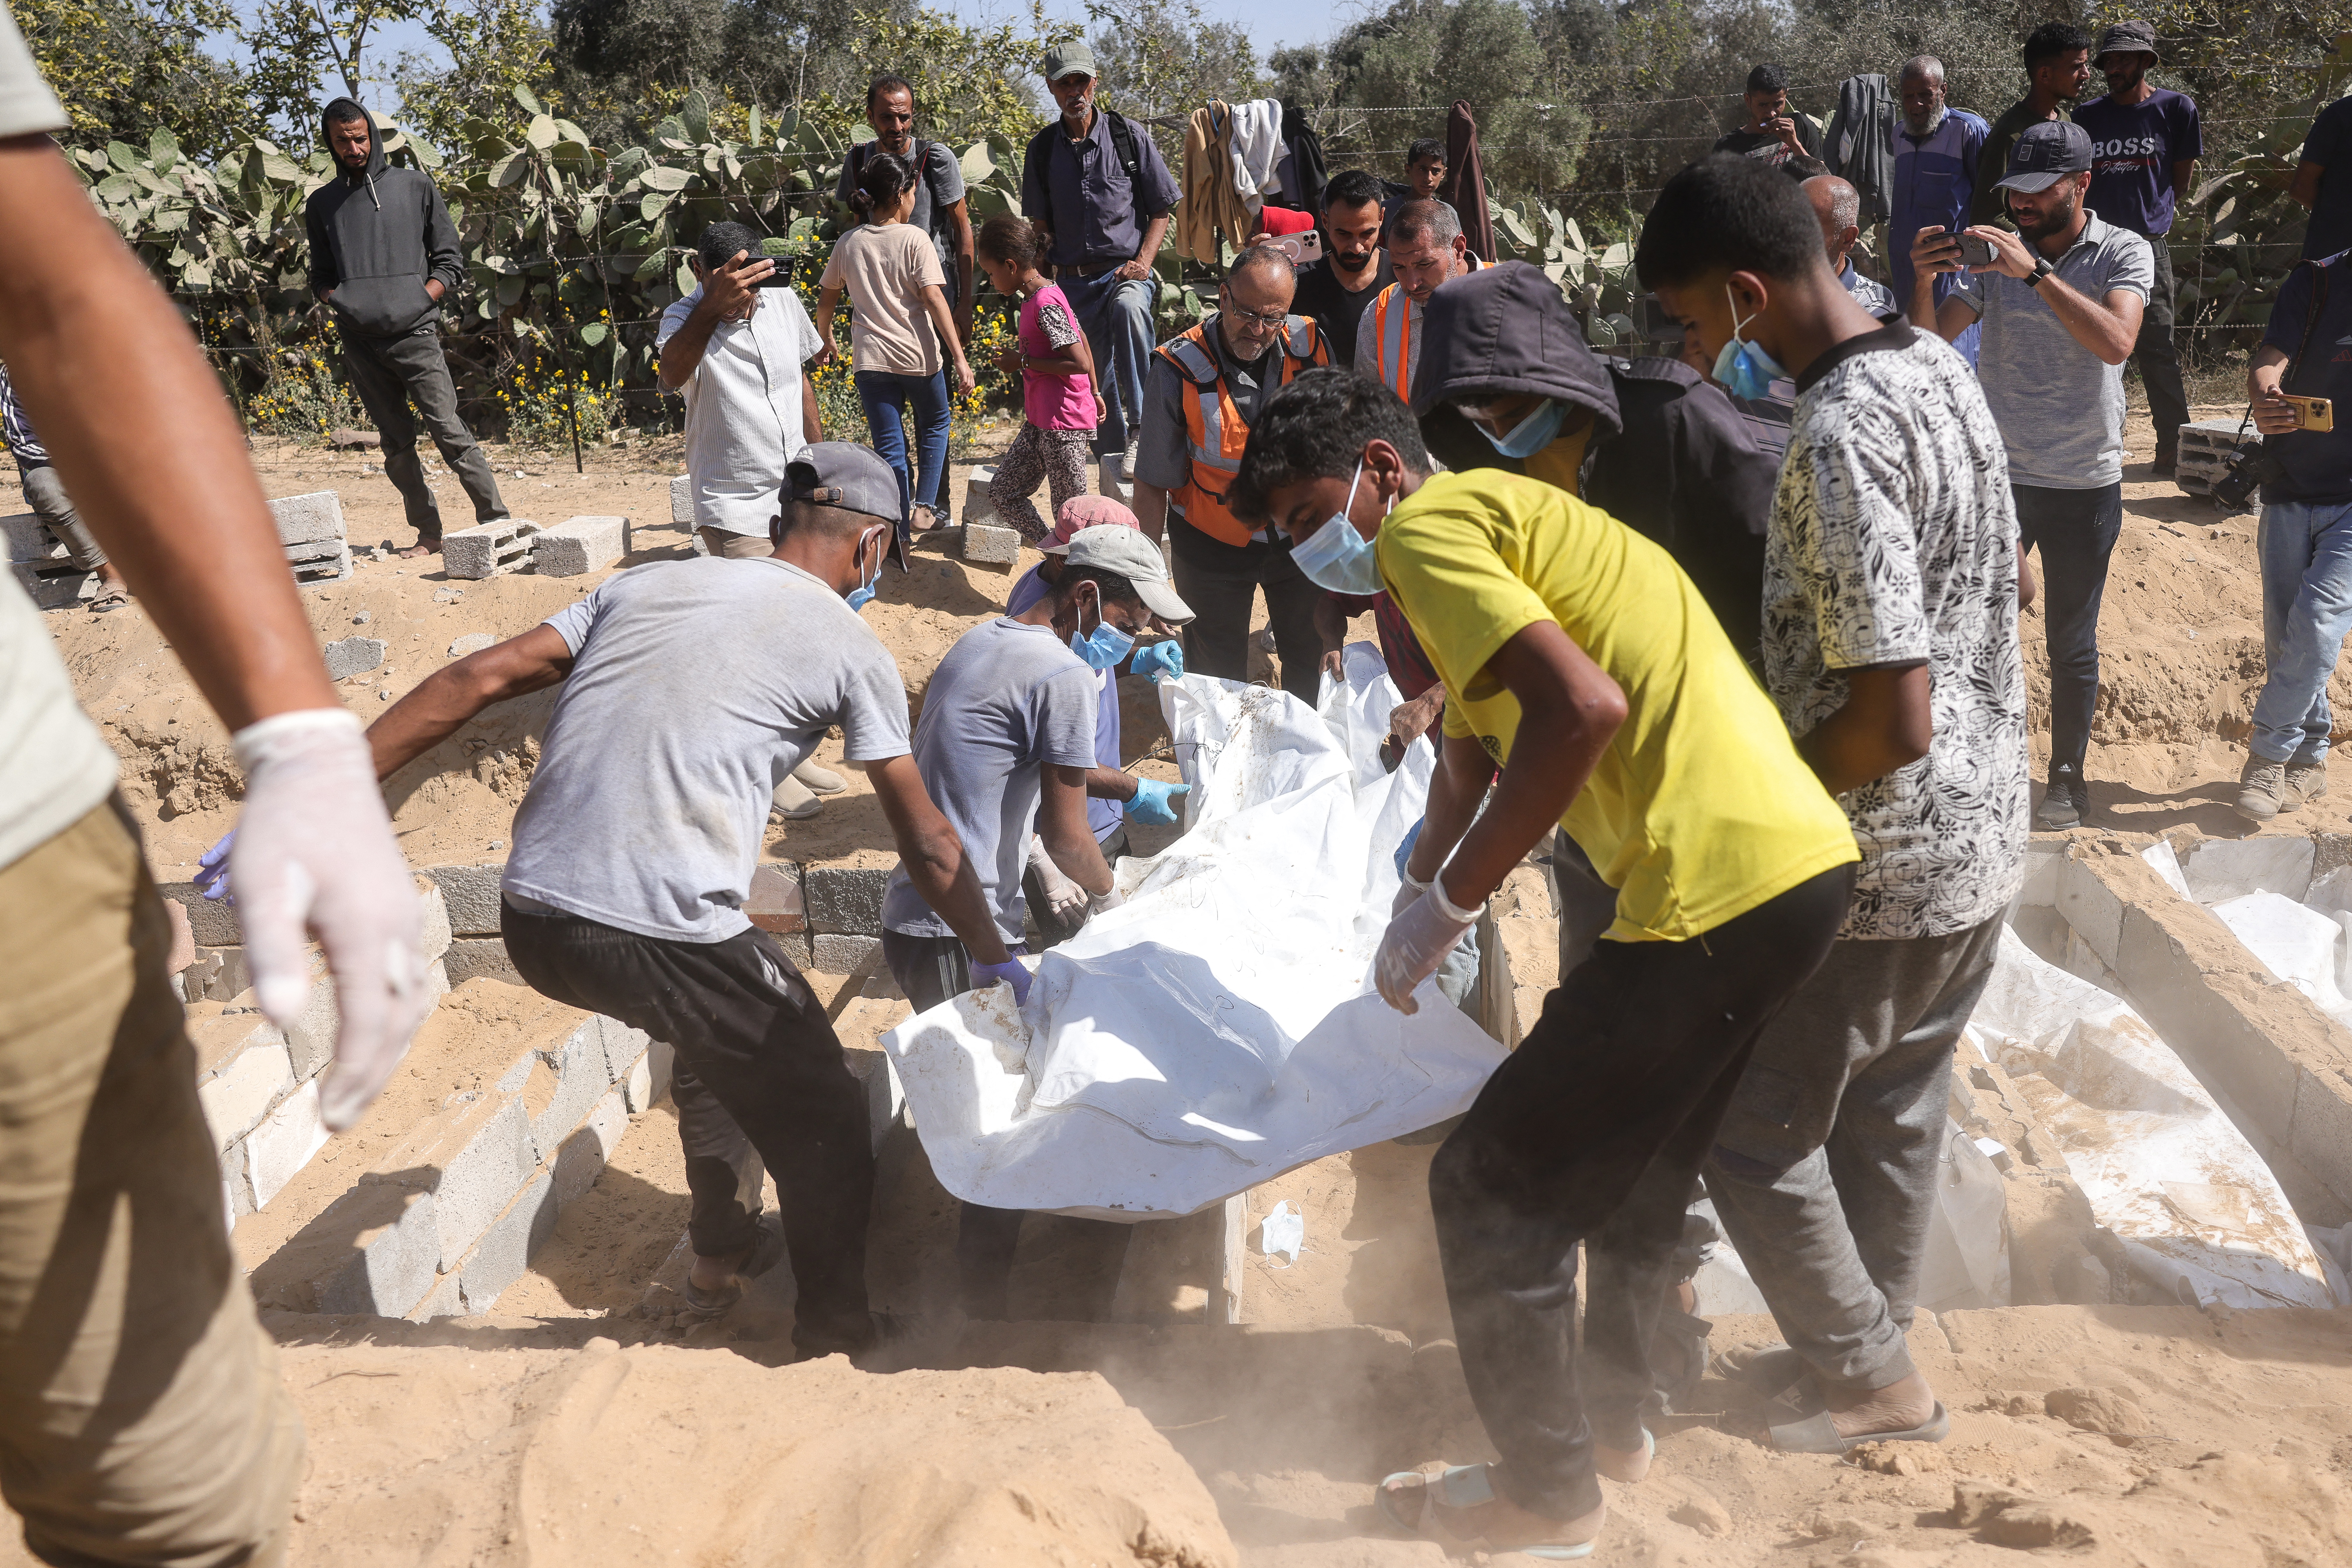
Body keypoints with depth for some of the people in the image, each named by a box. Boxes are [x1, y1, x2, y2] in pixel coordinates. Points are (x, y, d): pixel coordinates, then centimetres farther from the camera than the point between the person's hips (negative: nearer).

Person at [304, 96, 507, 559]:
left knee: (449, 431, -12)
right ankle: (429, 534, 10)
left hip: (414, 333, -3)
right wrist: (335, 302, 1)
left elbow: (450, 261, 8)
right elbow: (321, 275, 22)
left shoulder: (416, 186, 8)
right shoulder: (321, 204, 15)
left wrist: (421, 300, -6)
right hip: (360, 343, 3)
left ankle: (496, 522, -11)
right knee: (397, 443, 4)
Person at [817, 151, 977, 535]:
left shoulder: (848, 243, 5)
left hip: (870, 359, 3)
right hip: (918, 356, -3)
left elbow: (827, 299, 13)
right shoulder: (914, 239, -8)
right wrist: (960, 358, -15)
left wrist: (825, 339, 32)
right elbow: (934, 298, -14)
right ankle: (925, 507, 15)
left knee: (890, 448, 7)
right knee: (935, 423, 23)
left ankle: (900, 531, 7)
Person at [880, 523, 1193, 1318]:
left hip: (910, 916, 10)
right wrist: (1108, 895, 9)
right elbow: (1065, 834, -9)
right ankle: (984, 1309, 7)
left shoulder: (978, 641, 15)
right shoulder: (1064, 675, -13)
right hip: (963, 935, -10)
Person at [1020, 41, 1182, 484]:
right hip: (1073, 280, 3)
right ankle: (1117, 459, 19)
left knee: (1128, 307, -37)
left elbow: (1161, 209, 6)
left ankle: (1142, 425, -29)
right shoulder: (1041, 149, 8)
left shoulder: (1129, 136, 2)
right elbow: (1040, 224, 16)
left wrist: (1142, 262, -9)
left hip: (1125, 271, -3)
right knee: (1094, 379, 2)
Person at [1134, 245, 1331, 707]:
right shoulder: (1179, 368, -22)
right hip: (1214, 543, -3)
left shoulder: (1309, 344, -13)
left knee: (1311, 661, 20)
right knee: (1218, 678, 9)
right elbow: (1154, 483, -15)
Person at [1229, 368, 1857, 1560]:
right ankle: (1616, 1414, 46)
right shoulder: (1502, 516, 24)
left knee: (1492, 1187, 3)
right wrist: (1420, 892, 47)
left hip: (1720, 892, -10)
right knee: (1638, 1157, 28)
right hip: (1806, 861, 10)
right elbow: (1472, 753, 37)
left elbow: (1583, 708, -23)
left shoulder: (1426, 526, -7)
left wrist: (1445, 904, -15)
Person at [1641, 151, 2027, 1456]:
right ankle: (1864, 1343, 40)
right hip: (1981, 835, 9)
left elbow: (1892, 721, -29)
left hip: (1877, 865, -9)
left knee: (1752, 1127, 8)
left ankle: (1878, 1383, 24)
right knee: (1892, 1108, 22)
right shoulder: (1937, 368, 4)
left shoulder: (1836, 439, -27)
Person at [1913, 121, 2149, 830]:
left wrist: (2035, 272, -30)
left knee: (2072, 645, 9)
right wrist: (1923, 278, -20)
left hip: (2085, 485, -2)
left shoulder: (2123, 253, -6)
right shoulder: (1995, 251, 2)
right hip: (1997, 474, 2)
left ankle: (2068, 776, 25)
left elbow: (2116, 342, -24)